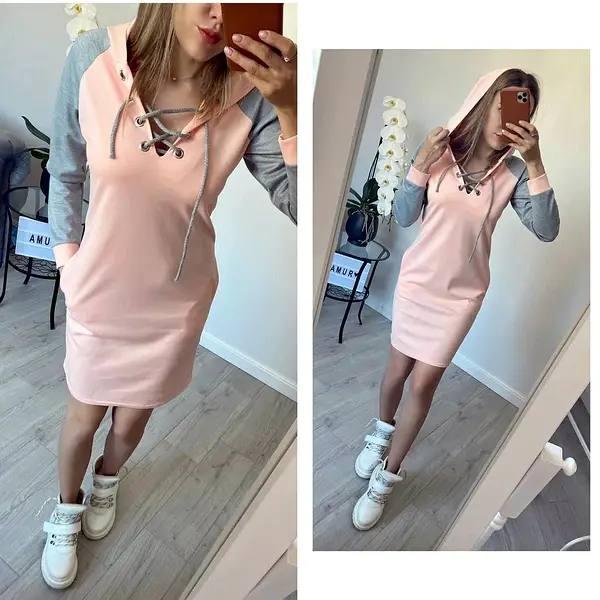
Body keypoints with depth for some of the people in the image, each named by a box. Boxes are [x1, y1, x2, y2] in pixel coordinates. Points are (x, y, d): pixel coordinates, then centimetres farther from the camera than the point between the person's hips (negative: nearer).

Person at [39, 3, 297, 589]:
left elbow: (299, 205, -23)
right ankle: (65, 513, 55)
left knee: (133, 417, 24)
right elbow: (65, 173, -2)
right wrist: (67, 258, 2)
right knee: (82, 416, 21)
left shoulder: (250, 93, -18)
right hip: (99, 291, 0)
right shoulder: (93, 56, -17)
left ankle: (106, 481, 62)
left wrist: (291, 111, -34)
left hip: (177, 301, 1)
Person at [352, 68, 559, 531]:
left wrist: (535, 165, -22)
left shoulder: (513, 171, -7)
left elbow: (547, 231, -15)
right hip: (417, 281, 0)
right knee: (398, 369, 14)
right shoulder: (440, 150, -8)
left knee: (424, 384, 5)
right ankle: (382, 432, 46)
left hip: (462, 294, 0)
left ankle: (386, 478, 23)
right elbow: (403, 218, -5)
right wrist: (420, 166, -19)